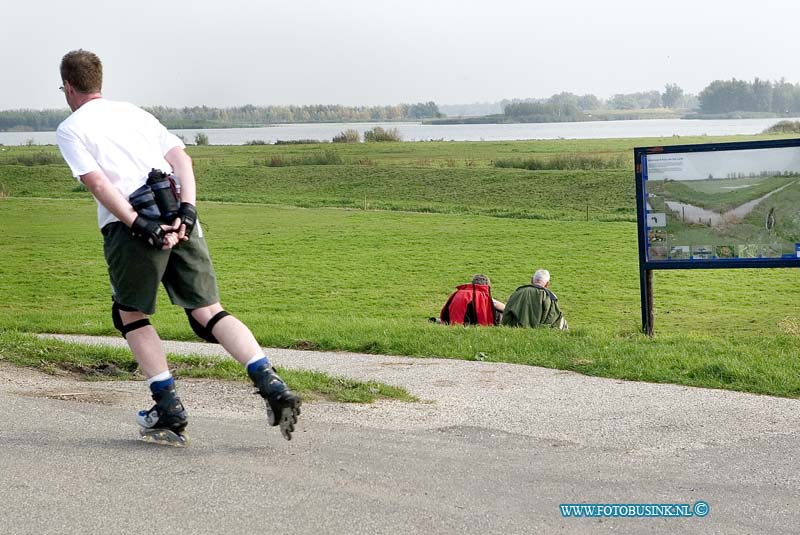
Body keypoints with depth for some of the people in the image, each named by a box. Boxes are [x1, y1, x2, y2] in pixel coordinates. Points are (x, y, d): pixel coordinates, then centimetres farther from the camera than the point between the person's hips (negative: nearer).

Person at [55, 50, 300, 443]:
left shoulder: (70, 129, 9)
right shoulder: (134, 112, 24)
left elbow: (96, 181, -8)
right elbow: (180, 157, 10)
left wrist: (138, 225, -13)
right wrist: (187, 212, 0)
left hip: (129, 223, -4)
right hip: (177, 218, 4)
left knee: (132, 315, 15)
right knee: (208, 312, 5)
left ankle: (170, 410, 5)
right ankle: (273, 387, -13)